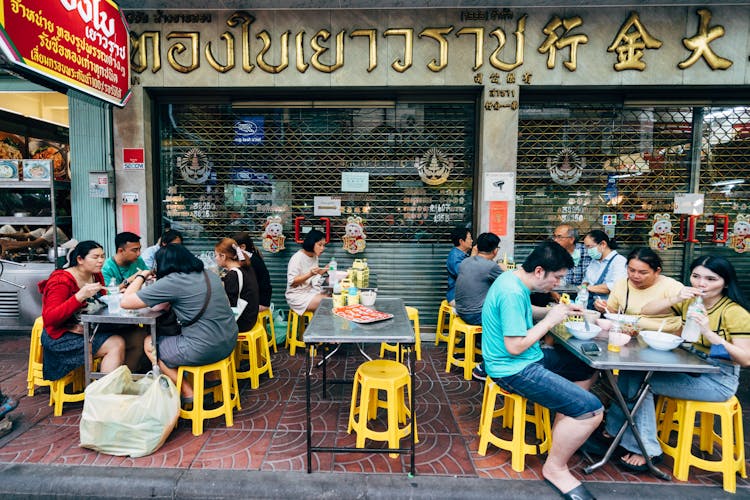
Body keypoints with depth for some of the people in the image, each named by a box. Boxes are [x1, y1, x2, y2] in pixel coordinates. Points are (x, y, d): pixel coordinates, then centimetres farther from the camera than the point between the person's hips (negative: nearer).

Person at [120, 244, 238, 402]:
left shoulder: (171, 282, -12)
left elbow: (125, 302, -8)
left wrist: (141, 276, 7)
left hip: (205, 351, -8)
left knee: (149, 343, 17)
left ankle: (187, 393, 19)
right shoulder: (210, 275, 9)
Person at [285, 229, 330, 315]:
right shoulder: (297, 258, -16)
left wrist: (325, 269, 1)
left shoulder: (314, 256, 9)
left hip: (311, 291, 8)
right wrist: (310, 274, -30)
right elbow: (292, 282, -18)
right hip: (297, 296, -8)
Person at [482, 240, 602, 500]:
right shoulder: (512, 293, -27)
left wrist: (556, 310, 7)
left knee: (588, 367, 21)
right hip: (514, 369, -10)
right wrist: (550, 320, -17)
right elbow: (515, 347, -27)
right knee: (591, 409, -17)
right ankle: (555, 468, 6)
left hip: (527, 359, 11)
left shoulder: (514, 279, 4)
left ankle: (565, 433, 31)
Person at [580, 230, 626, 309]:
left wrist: (590, 287, -10)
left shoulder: (619, 261, -6)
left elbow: (615, 286, -20)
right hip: (588, 304, 6)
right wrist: (584, 287, 3)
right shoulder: (594, 260, 20)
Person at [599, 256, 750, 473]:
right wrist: (675, 298, -17)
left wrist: (710, 334, -31)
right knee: (630, 371, -12)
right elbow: (646, 310, -1)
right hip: (690, 369, 6)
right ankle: (614, 429, 3)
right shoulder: (690, 301, 4)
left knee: (639, 381, -22)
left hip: (718, 380, -6)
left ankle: (647, 450, -7)